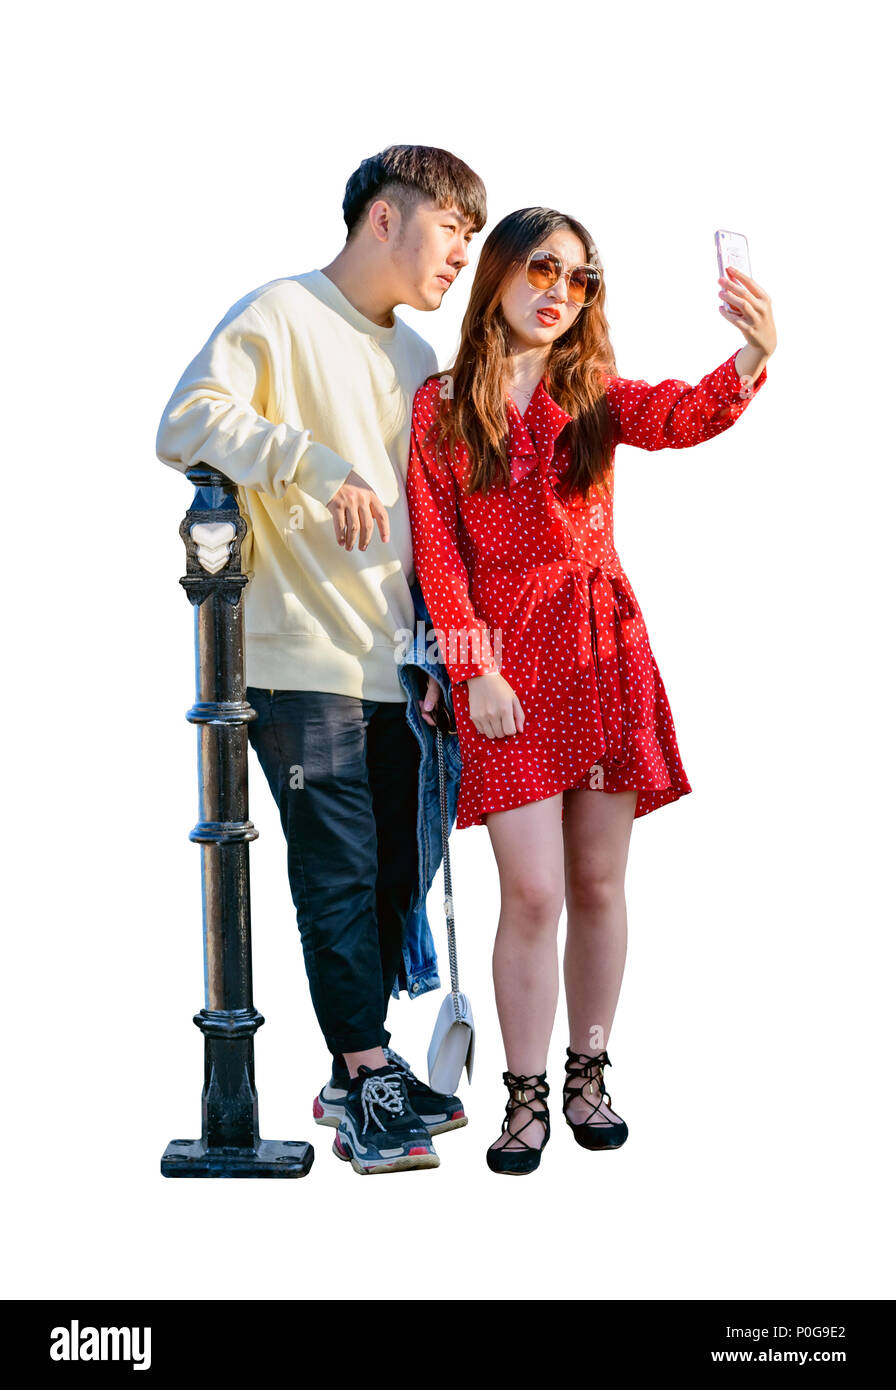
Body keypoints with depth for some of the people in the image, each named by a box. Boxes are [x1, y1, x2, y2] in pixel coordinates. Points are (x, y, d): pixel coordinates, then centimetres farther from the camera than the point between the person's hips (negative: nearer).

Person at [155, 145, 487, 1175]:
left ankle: (358, 1079, 21)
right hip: (305, 663, -7)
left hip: (396, 666, 7)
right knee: (340, 877, -4)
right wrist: (318, 463, -24)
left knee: (399, 875, 9)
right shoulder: (280, 316, -2)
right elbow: (188, 422, -16)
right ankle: (369, 1081, 6)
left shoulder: (415, 359, 20)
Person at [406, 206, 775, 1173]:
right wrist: (476, 669, -10)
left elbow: (684, 416, -14)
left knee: (599, 883, 8)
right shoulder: (441, 406, 2)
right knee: (533, 891, -7)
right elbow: (437, 548, -1)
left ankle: (588, 1073, 24)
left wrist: (753, 358, -35)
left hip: (606, 654, 3)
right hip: (508, 659, -3)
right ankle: (526, 1095, 8)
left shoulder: (595, 397, 7)